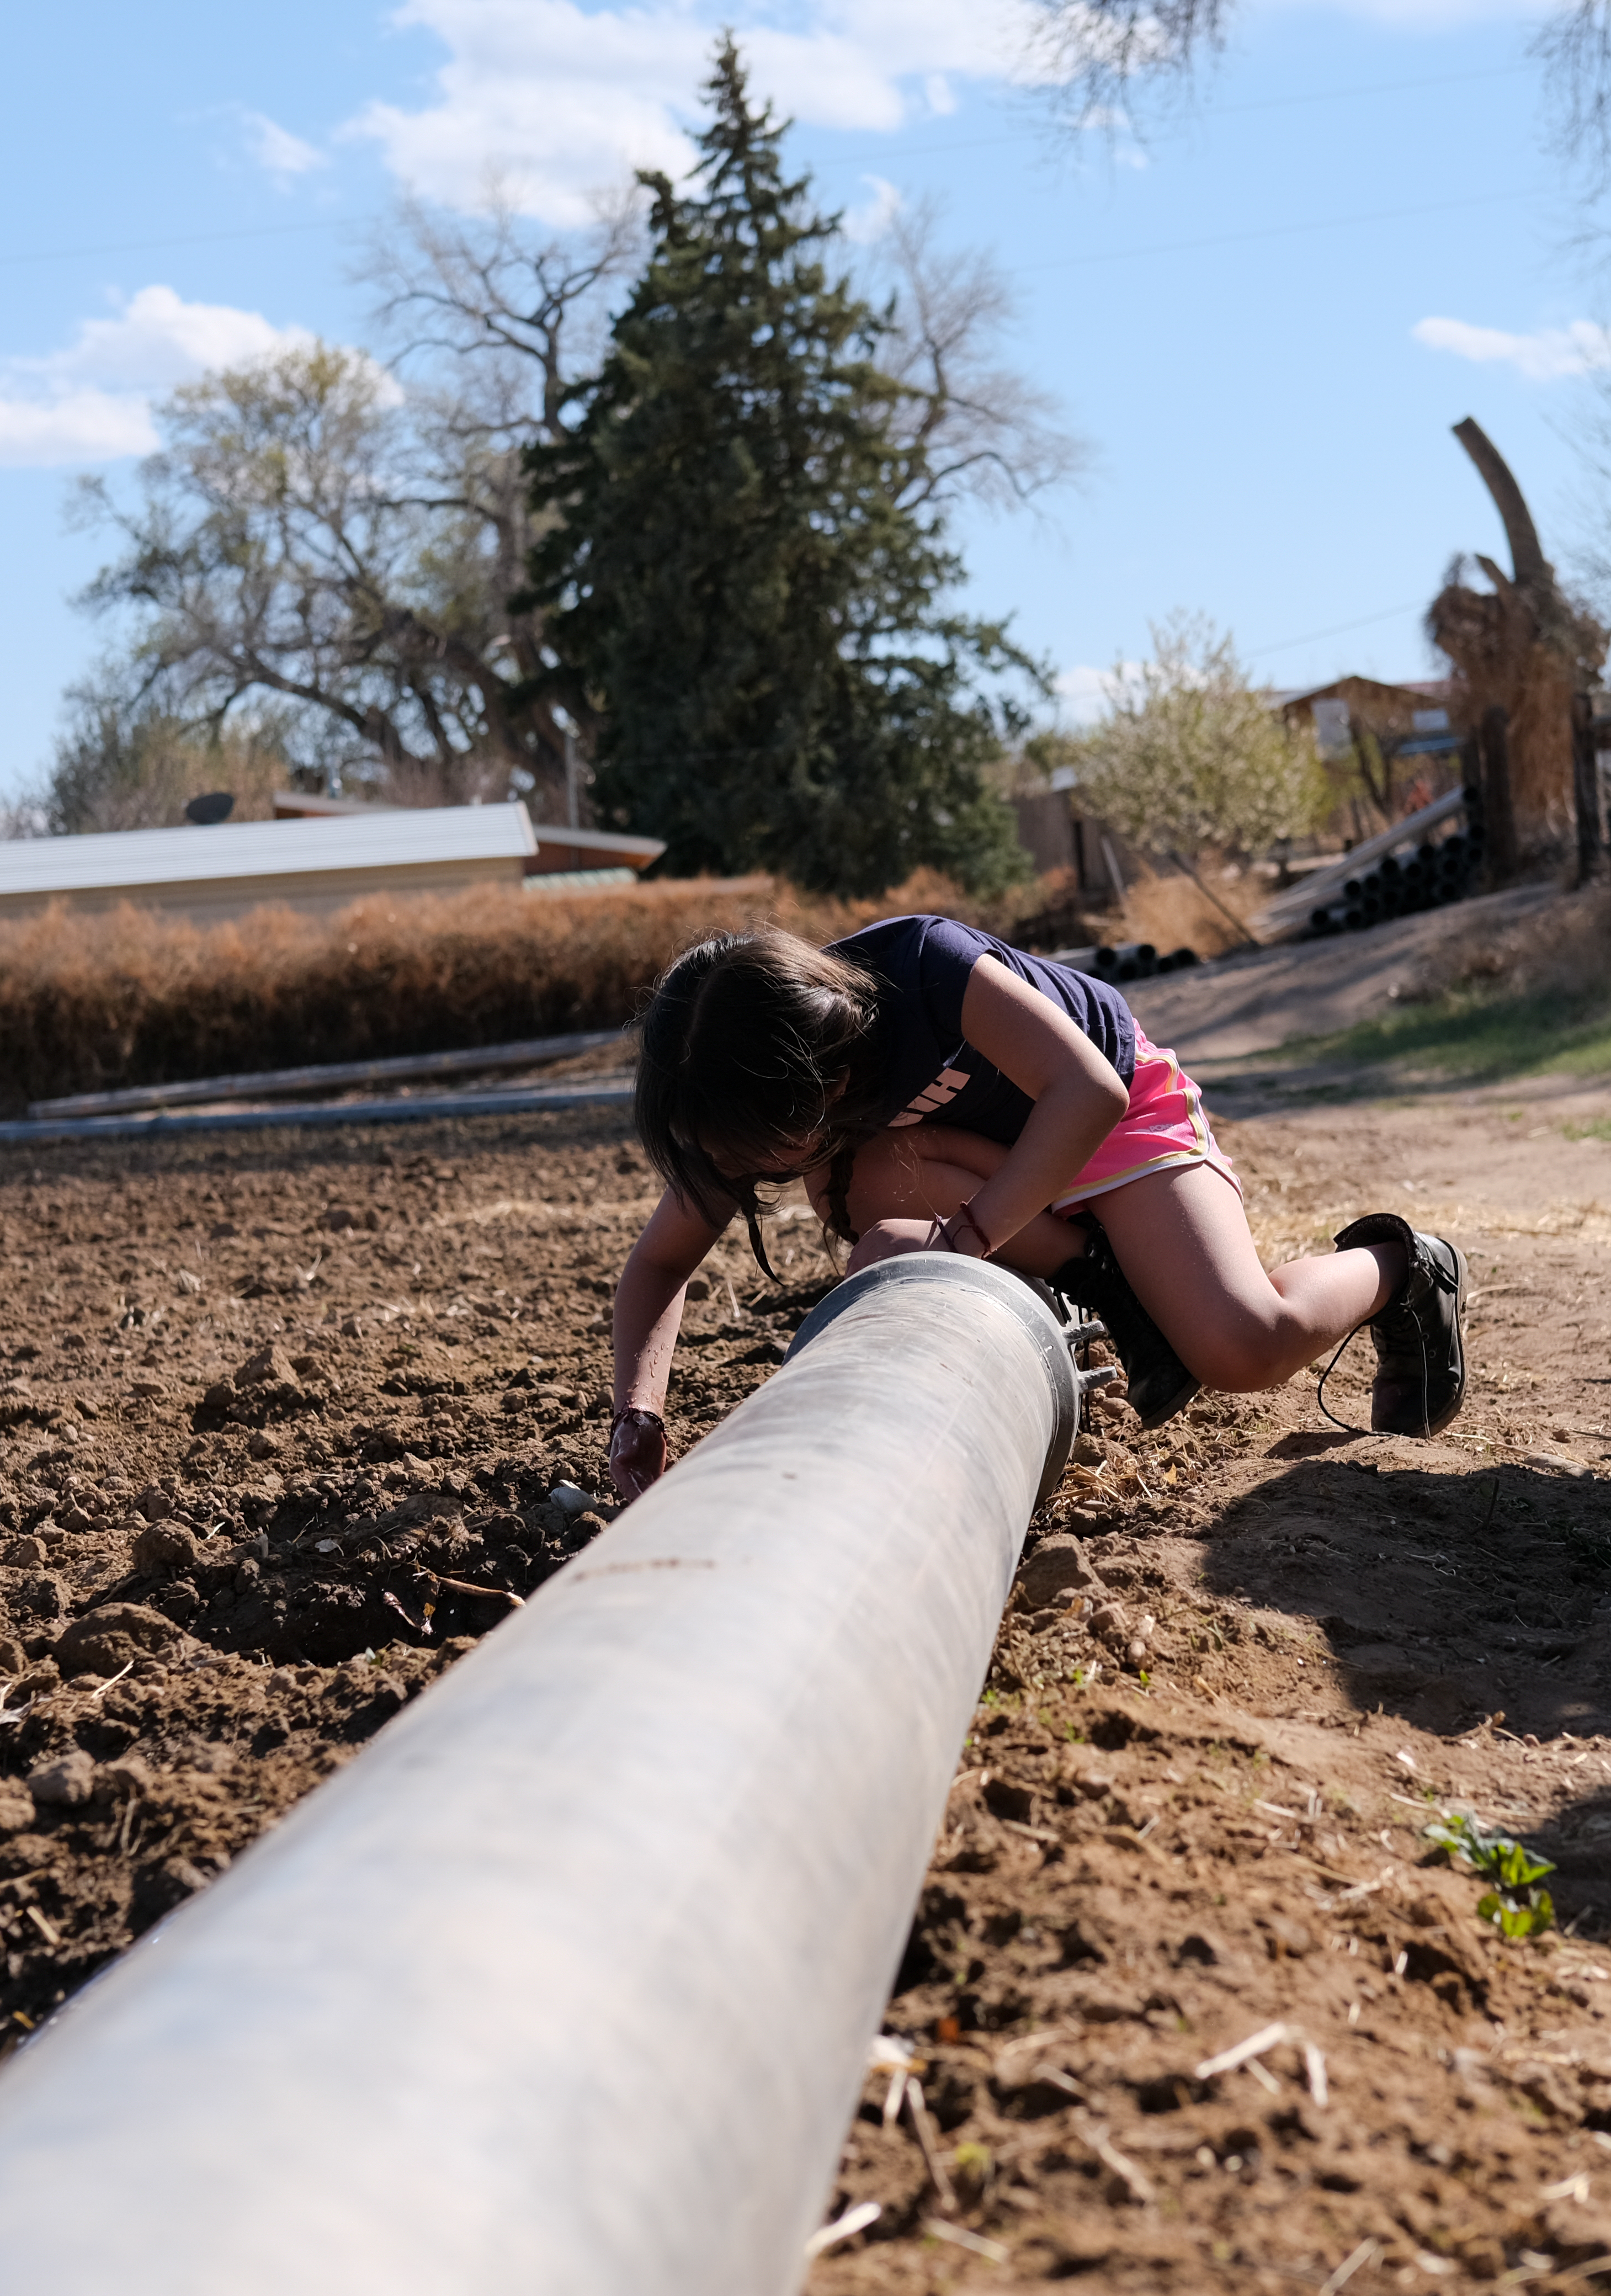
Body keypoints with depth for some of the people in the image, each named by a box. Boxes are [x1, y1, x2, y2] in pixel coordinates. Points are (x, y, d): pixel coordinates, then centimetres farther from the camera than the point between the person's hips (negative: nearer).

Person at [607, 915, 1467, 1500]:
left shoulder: (924, 965, -36)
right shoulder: (748, 1095, -20)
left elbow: (1090, 1092, -39)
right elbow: (659, 1261, -12)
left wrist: (963, 1238, -42)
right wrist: (638, 1411, -28)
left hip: (1117, 1107, -5)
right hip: (986, 1149, 5)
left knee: (1243, 1347, -26)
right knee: (848, 1175, -30)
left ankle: (1395, 1268, 8)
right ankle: (1107, 1288, -11)